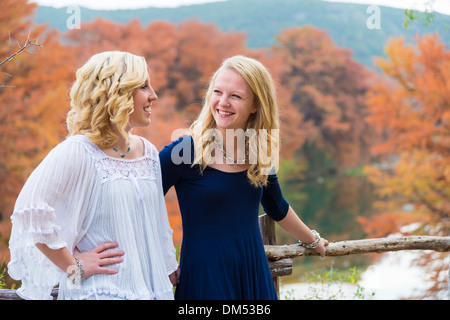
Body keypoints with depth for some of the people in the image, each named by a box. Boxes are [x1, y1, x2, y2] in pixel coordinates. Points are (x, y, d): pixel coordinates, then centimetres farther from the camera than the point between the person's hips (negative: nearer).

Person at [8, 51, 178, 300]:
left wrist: (170, 276, 17)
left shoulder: (148, 152, 8)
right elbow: (30, 211, -21)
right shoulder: (77, 153, -14)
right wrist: (74, 266, -15)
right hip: (100, 290, -6)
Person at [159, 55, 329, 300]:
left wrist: (312, 240, 34)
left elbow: (277, 208, 21)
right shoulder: (184, 151, -12)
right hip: (204, 277, -4)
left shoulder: (260, 154, 4)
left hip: (254, 275, 5)